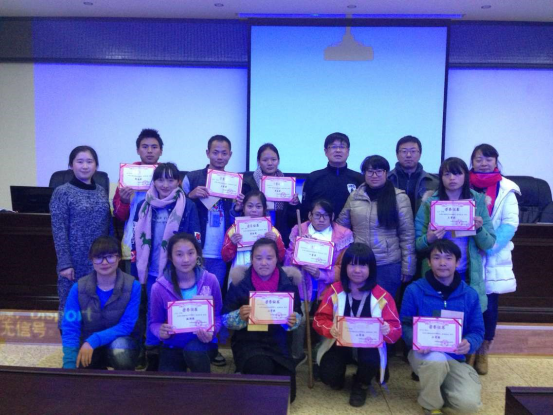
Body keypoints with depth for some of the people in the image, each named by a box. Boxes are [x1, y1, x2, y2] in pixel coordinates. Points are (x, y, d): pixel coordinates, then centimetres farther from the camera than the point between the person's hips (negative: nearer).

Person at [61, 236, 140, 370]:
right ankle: (98, 370, 12)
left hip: (121, 342, -2)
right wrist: (70, 366, -25)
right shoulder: (78, 288, -11)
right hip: (88, 345, 3)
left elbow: (127, 325, -18)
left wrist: (93, 341, -29)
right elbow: (70, 329, -12)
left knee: (119, 347, -37)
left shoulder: (132, 286, -17)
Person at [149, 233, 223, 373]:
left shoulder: (210, 280, -10)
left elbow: (217, 315, 0)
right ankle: (181, 366, 16)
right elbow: (154, 322, -1)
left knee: (193, 349, -32)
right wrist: (160, 331, -24)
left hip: (201, 342, 0)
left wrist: (211, 332, -21)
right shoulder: (159, 287, -12)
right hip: (172, 346, 0)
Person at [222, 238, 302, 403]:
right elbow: (225, 319, -2)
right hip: (248, 341, -2)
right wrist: (240, 316, -24)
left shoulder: (288, 284, 0)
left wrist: (293, 321, -17)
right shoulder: (240, 284, -5)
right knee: (261, 367, -35)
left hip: (278, 342, 3)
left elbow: (297, 315, 7)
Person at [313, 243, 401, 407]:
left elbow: (396, 330, -10)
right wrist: (330, 329, -28)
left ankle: (361, 385, 5)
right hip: (340, 343, 1)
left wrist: (388, 331, -35)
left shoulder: (382, 296, -11)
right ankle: (339, 377, 22)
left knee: (371, 358, -34)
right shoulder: (334, 290, -7)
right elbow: (319, 319, -6)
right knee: (329, 378, -21)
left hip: (369, 346, -1)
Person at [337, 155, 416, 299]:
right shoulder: (354, 196, 4)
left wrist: (407, 267, -5)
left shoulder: (399, 198, -3)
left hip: (388, 265, -2)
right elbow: (341, 227, 8)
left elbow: (407, 234, -4)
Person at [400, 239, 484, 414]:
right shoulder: (414, 290, -6)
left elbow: (477, 331, 4)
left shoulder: (470, 295, 2)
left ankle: (441, 387, 17)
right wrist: (415, 340, -25)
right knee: (437, 359, -39)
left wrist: (469, 343, -20)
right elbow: (404, 324, -2)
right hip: (423, 354, -2)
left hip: (455, 358, 3)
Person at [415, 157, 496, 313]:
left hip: (468, 275, 1)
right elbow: (416, 243, -2)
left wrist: (479, 229, -17)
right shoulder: (429, 203, -2)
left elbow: (489, 243, 2)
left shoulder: (478, 202, 2)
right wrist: (428, 239, -22)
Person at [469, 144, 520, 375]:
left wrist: (489, 247, -16)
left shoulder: (506, 190, 2)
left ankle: (483, 352, 20)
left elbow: (510, 224, -5)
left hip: (493, 259, 0)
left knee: (489, 304, 4)